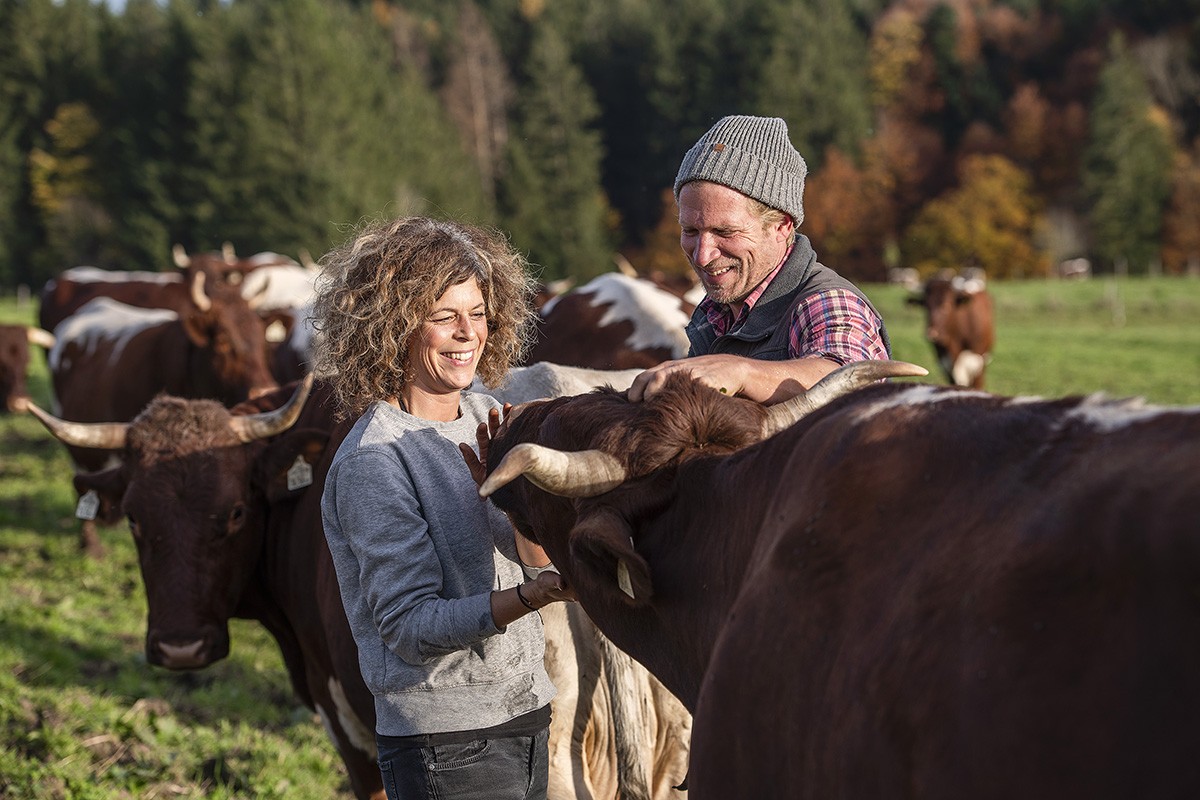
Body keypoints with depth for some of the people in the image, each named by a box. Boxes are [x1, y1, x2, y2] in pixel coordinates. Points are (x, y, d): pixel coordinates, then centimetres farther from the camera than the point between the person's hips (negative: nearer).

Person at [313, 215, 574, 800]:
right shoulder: (374, 459, -16)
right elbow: (410, 626, -20)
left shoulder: (482, 416, 7)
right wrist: (531, 596, -31)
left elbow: (538, 551, 4)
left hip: (526, 714, 7)